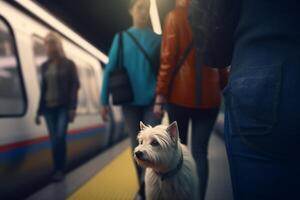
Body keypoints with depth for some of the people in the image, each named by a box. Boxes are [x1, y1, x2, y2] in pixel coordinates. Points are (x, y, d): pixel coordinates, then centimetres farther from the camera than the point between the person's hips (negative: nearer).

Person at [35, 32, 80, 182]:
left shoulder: (68, 64, -1)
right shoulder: (44, 66, 12)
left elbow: (74, 86, -6)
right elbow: (43, 89, 13)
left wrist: (72, 108, -16)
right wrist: (39, 111, 10)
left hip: (63, 106, -4)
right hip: (49, 107, 4)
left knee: (60, 138, -13)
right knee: (54, 140, 4)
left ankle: (60, 170, 0)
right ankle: (58, 170, 15)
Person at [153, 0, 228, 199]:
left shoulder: (175, 16, 0)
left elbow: (168, 59, -8)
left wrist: (160, 96, -6)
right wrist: (222, 88, 19)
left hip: (181, 93, -2)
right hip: (209, 95, 3)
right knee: (200, 152, 4)